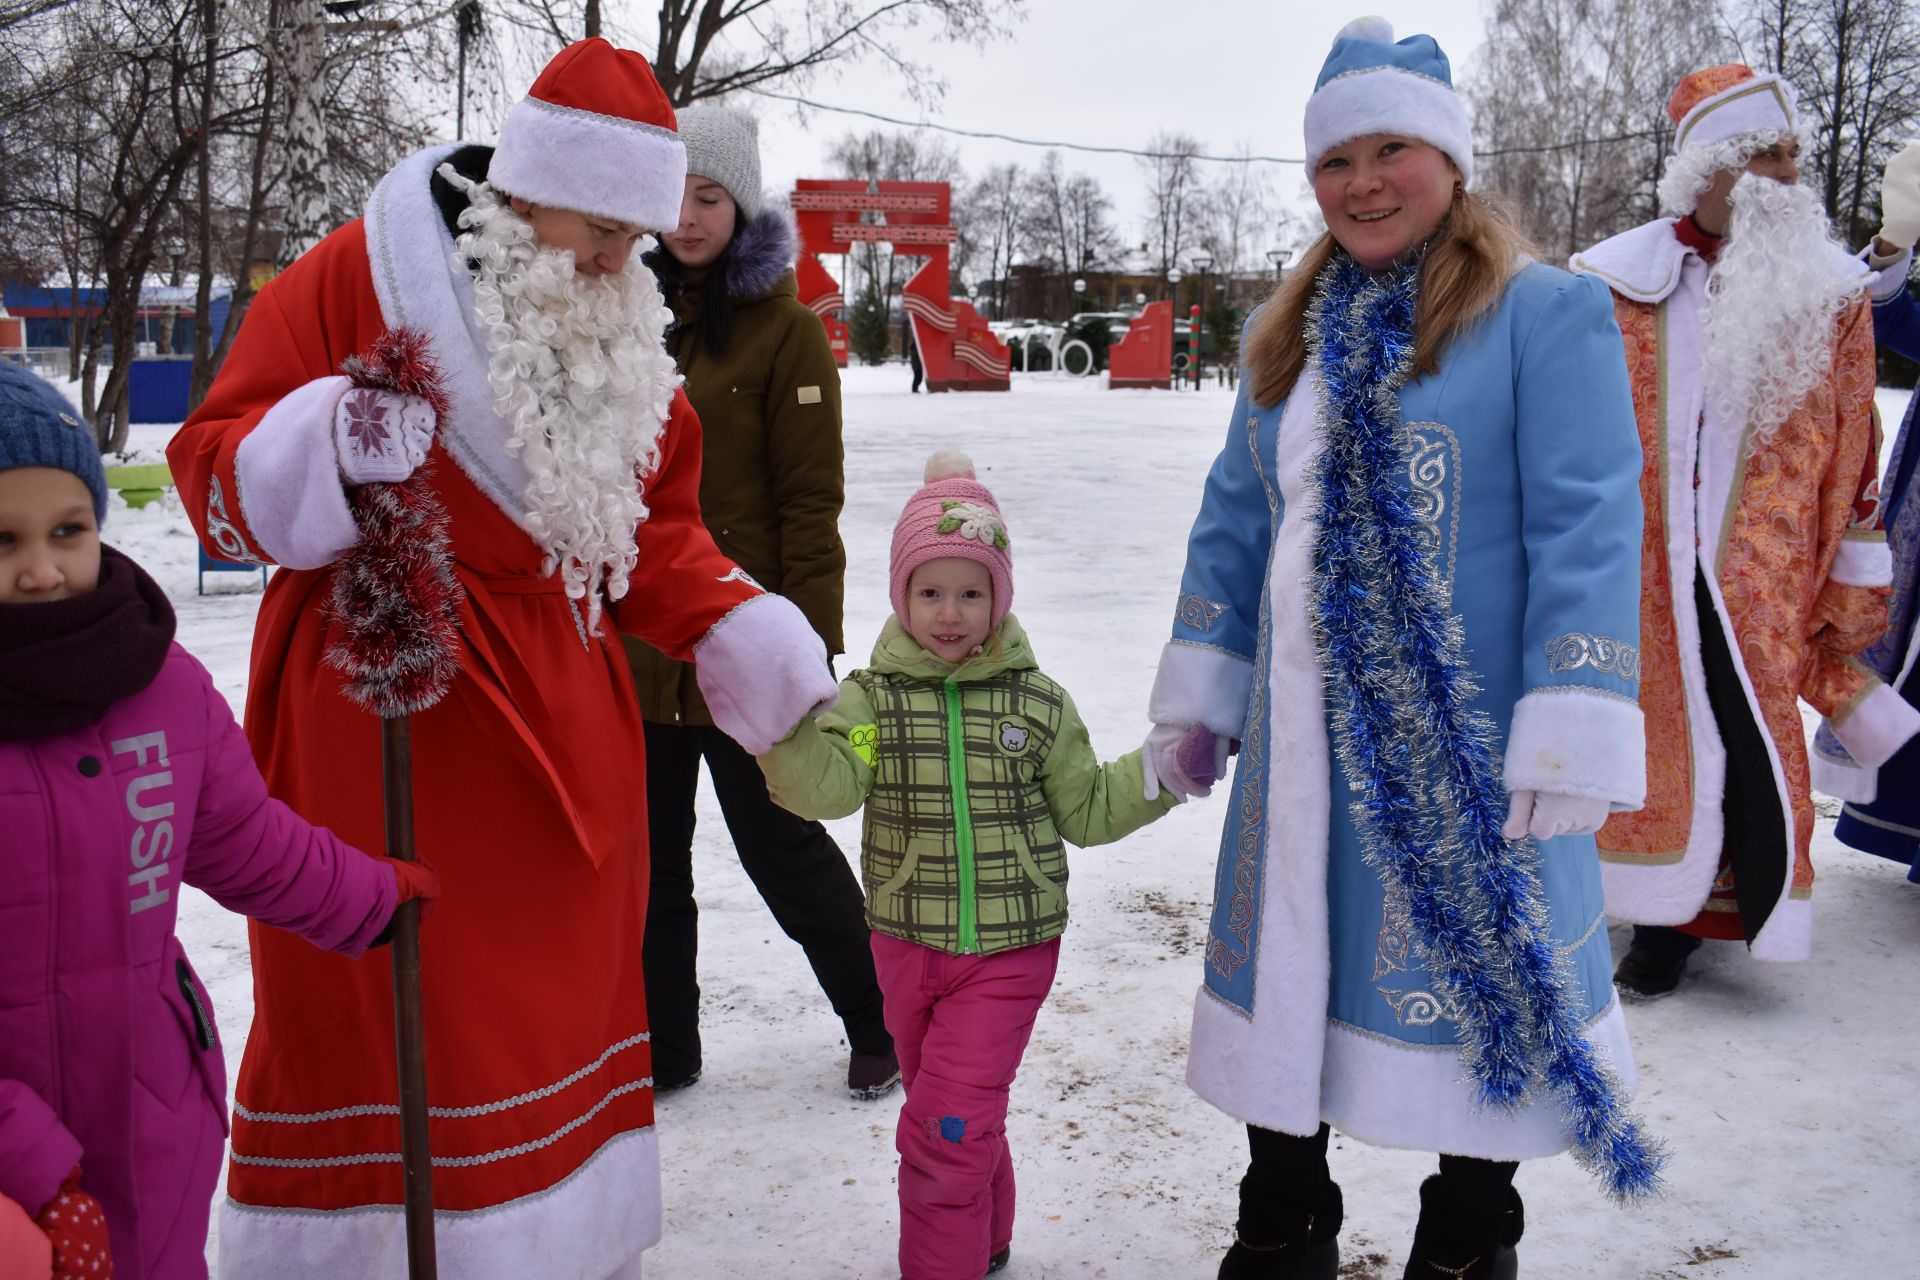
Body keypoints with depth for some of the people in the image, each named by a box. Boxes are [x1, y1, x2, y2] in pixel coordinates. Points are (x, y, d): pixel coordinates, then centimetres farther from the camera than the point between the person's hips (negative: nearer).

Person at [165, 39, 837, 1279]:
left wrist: (753, 641, -2)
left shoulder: (620, 324, 8)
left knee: (565, 986, 15)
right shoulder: (357, 277, -10)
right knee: (380, 1003, 0)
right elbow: (216, 472, -8)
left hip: (562, 718, 6)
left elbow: (655, 526, 11)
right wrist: (329, 448, -28)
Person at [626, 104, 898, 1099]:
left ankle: (879, 1026, 26)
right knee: (646, 853, 13)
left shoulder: (783, 328, -7)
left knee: (782, 848, 5)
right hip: (632, 643, 6)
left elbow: (810, 502, -10)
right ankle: (659, 1047, 30)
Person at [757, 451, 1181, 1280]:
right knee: (962, 1116, 21)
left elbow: (1087, 811, 4)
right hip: (907, 949, 3)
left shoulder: (1037, 704, -5)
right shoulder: (872, 698, -6)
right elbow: (827, 785, -23)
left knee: (949, 1123, -8)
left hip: (1009, 953, -2)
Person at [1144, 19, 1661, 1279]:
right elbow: (1234, 521, 17)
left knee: (1477, 981, 6)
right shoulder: (1292, 335, 14)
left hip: (1469, 744, -6)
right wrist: (1194, 692, 13)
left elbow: (1587, 530, -12)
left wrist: (1571, 733, -19)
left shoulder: (1546, 311, -5)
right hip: (1302, 738, 6)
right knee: (1287, 972, 14)